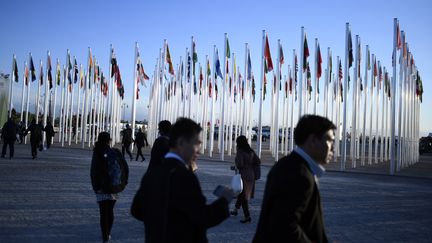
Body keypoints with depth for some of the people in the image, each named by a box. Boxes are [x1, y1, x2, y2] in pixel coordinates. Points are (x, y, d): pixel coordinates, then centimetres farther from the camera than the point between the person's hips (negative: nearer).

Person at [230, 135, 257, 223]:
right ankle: (235, 209, 37)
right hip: (251, 175, 7)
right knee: (241, 194, 22)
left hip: (243, 175, -7)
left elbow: (240, 164, -20)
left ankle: (247, 217, -1)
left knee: (243, 196, 0)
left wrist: (236, 166, 0)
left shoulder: (240, 151, -13)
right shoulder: (251, 151, 7)